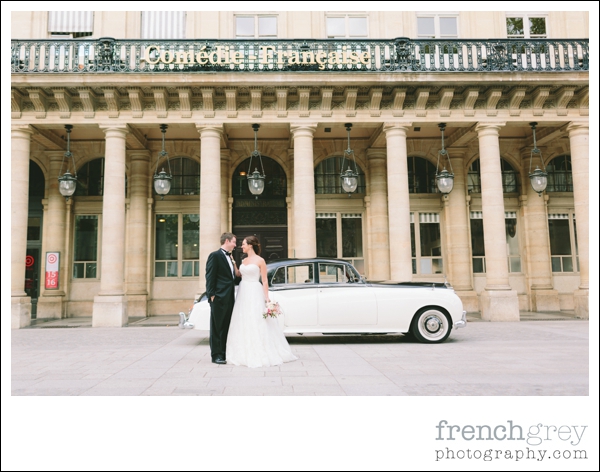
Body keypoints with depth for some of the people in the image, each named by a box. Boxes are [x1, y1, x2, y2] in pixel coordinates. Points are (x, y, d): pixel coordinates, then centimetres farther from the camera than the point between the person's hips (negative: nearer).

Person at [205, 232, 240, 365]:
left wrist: (234, 263, 8)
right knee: (217, 327, 0)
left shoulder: (229, 257, 18)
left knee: (227, 327, 13)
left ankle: (225, 353, 21)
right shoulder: (215, 255, -8)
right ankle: (216, 355, 6)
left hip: (229, 298, 9)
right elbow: (210, 277, -12)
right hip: (219, 298, -9)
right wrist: (211, 295, -17)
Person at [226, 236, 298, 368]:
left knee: (257, 324, -5)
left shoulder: (260, 260, -5)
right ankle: (246, 353, 15)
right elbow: (239, 275, 16)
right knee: (243, 325, 7)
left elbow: (265, 281, -7)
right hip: (243, 293, 7)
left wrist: (267, 298, -12)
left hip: (255, 293, -7)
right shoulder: (243, 261, 14)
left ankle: (261, 355, 3)